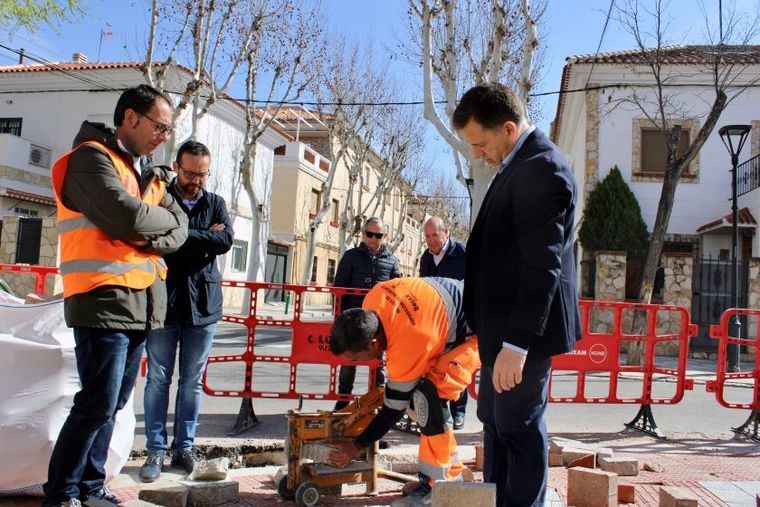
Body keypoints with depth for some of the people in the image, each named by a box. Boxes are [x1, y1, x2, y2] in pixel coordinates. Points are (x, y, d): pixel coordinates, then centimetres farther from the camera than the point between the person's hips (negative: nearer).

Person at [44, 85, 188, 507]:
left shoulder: (145, 172, 18)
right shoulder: (91, 158, -8)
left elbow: (179, 228, 10)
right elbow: (129, 218, -22)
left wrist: (152, 239, -10)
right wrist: (163, 217, -3)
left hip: (141, 305, 8)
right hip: (104, 301, -8)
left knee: (112, 404, 13)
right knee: (97, 406, -4)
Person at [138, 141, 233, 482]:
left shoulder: (215, 204, 10)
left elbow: (226, 240, -8)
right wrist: (204, 237, -13)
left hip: (203, 304, 2)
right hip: (164, 301, -2)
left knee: (192, 381, 9)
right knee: (158, 379, 4)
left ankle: (184, 447, 19)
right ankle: (156, 450, 14)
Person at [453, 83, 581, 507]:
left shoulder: (540, 168, -19)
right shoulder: (519, 163, 12)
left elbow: (542, 266, -24)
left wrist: (516, 344, -25)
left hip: (524, 328, -11)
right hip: (505, 324, 11)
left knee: (519, 428, 3)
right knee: (494, 421, 20)